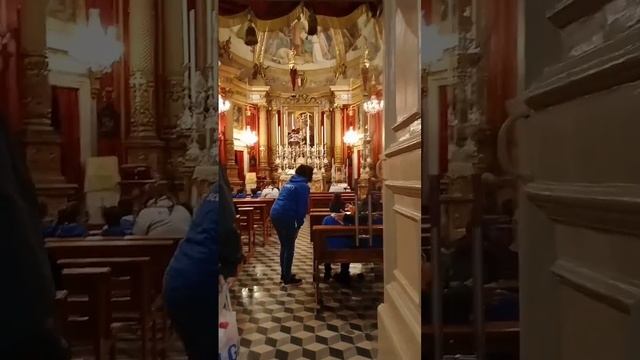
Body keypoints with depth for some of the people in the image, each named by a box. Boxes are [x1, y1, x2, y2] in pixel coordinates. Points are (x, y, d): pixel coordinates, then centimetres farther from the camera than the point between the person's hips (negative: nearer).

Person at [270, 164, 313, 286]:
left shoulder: (289, 183, 20)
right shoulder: (303, 186, -5)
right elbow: (302, 207, -9)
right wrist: (300, 223, 1)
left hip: (275, 214, 9)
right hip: (285, 216, -9)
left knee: (284, 245, 19)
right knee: (289, 247, 2)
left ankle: (284, 274, 27)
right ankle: (287, 278, 7)